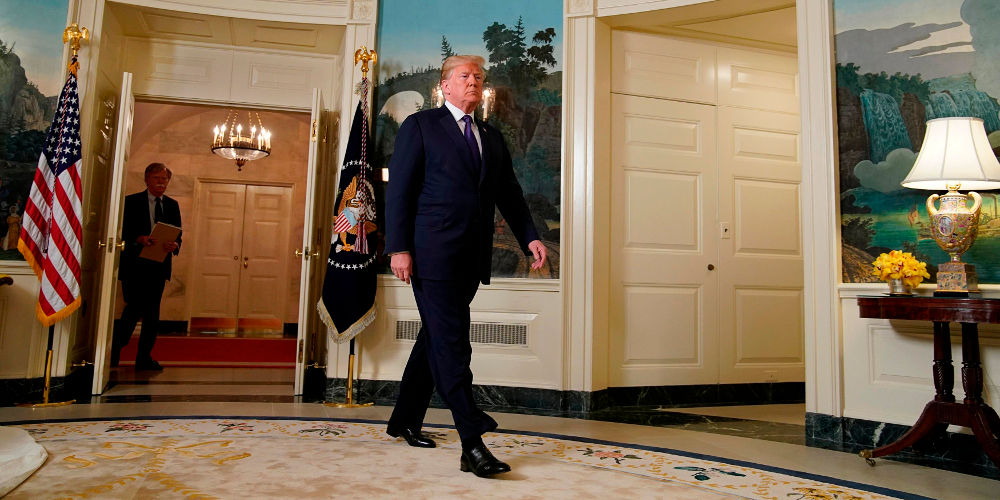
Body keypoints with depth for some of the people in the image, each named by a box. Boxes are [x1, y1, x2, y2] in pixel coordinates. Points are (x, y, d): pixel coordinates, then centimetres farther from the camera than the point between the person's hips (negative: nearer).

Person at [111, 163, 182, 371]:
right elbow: (123, 232, -4)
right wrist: (139, 239, -23)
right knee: (134, 308, -8)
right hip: (135, 264, -4)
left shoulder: (172, 205, 15)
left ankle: (144, 357, 12)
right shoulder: (131, 201, 4)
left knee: (152, 311, 5)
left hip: (159, 265, 4)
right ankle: (114, 352, 9)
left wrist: (174, 245, -13)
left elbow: (177, 235, 10)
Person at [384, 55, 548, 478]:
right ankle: (472, 446, -11)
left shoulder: (492, 138, 21)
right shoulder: (420, 126, 4)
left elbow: (509, 193, 18)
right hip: (433, 253, -6)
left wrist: (529, 237, 3)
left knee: (436, 339, 14)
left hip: (470, 259, 6)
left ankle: (405, 420, 29)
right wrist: (399, 247, -12)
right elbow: (399, 189, -2)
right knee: (451, 344, -10)